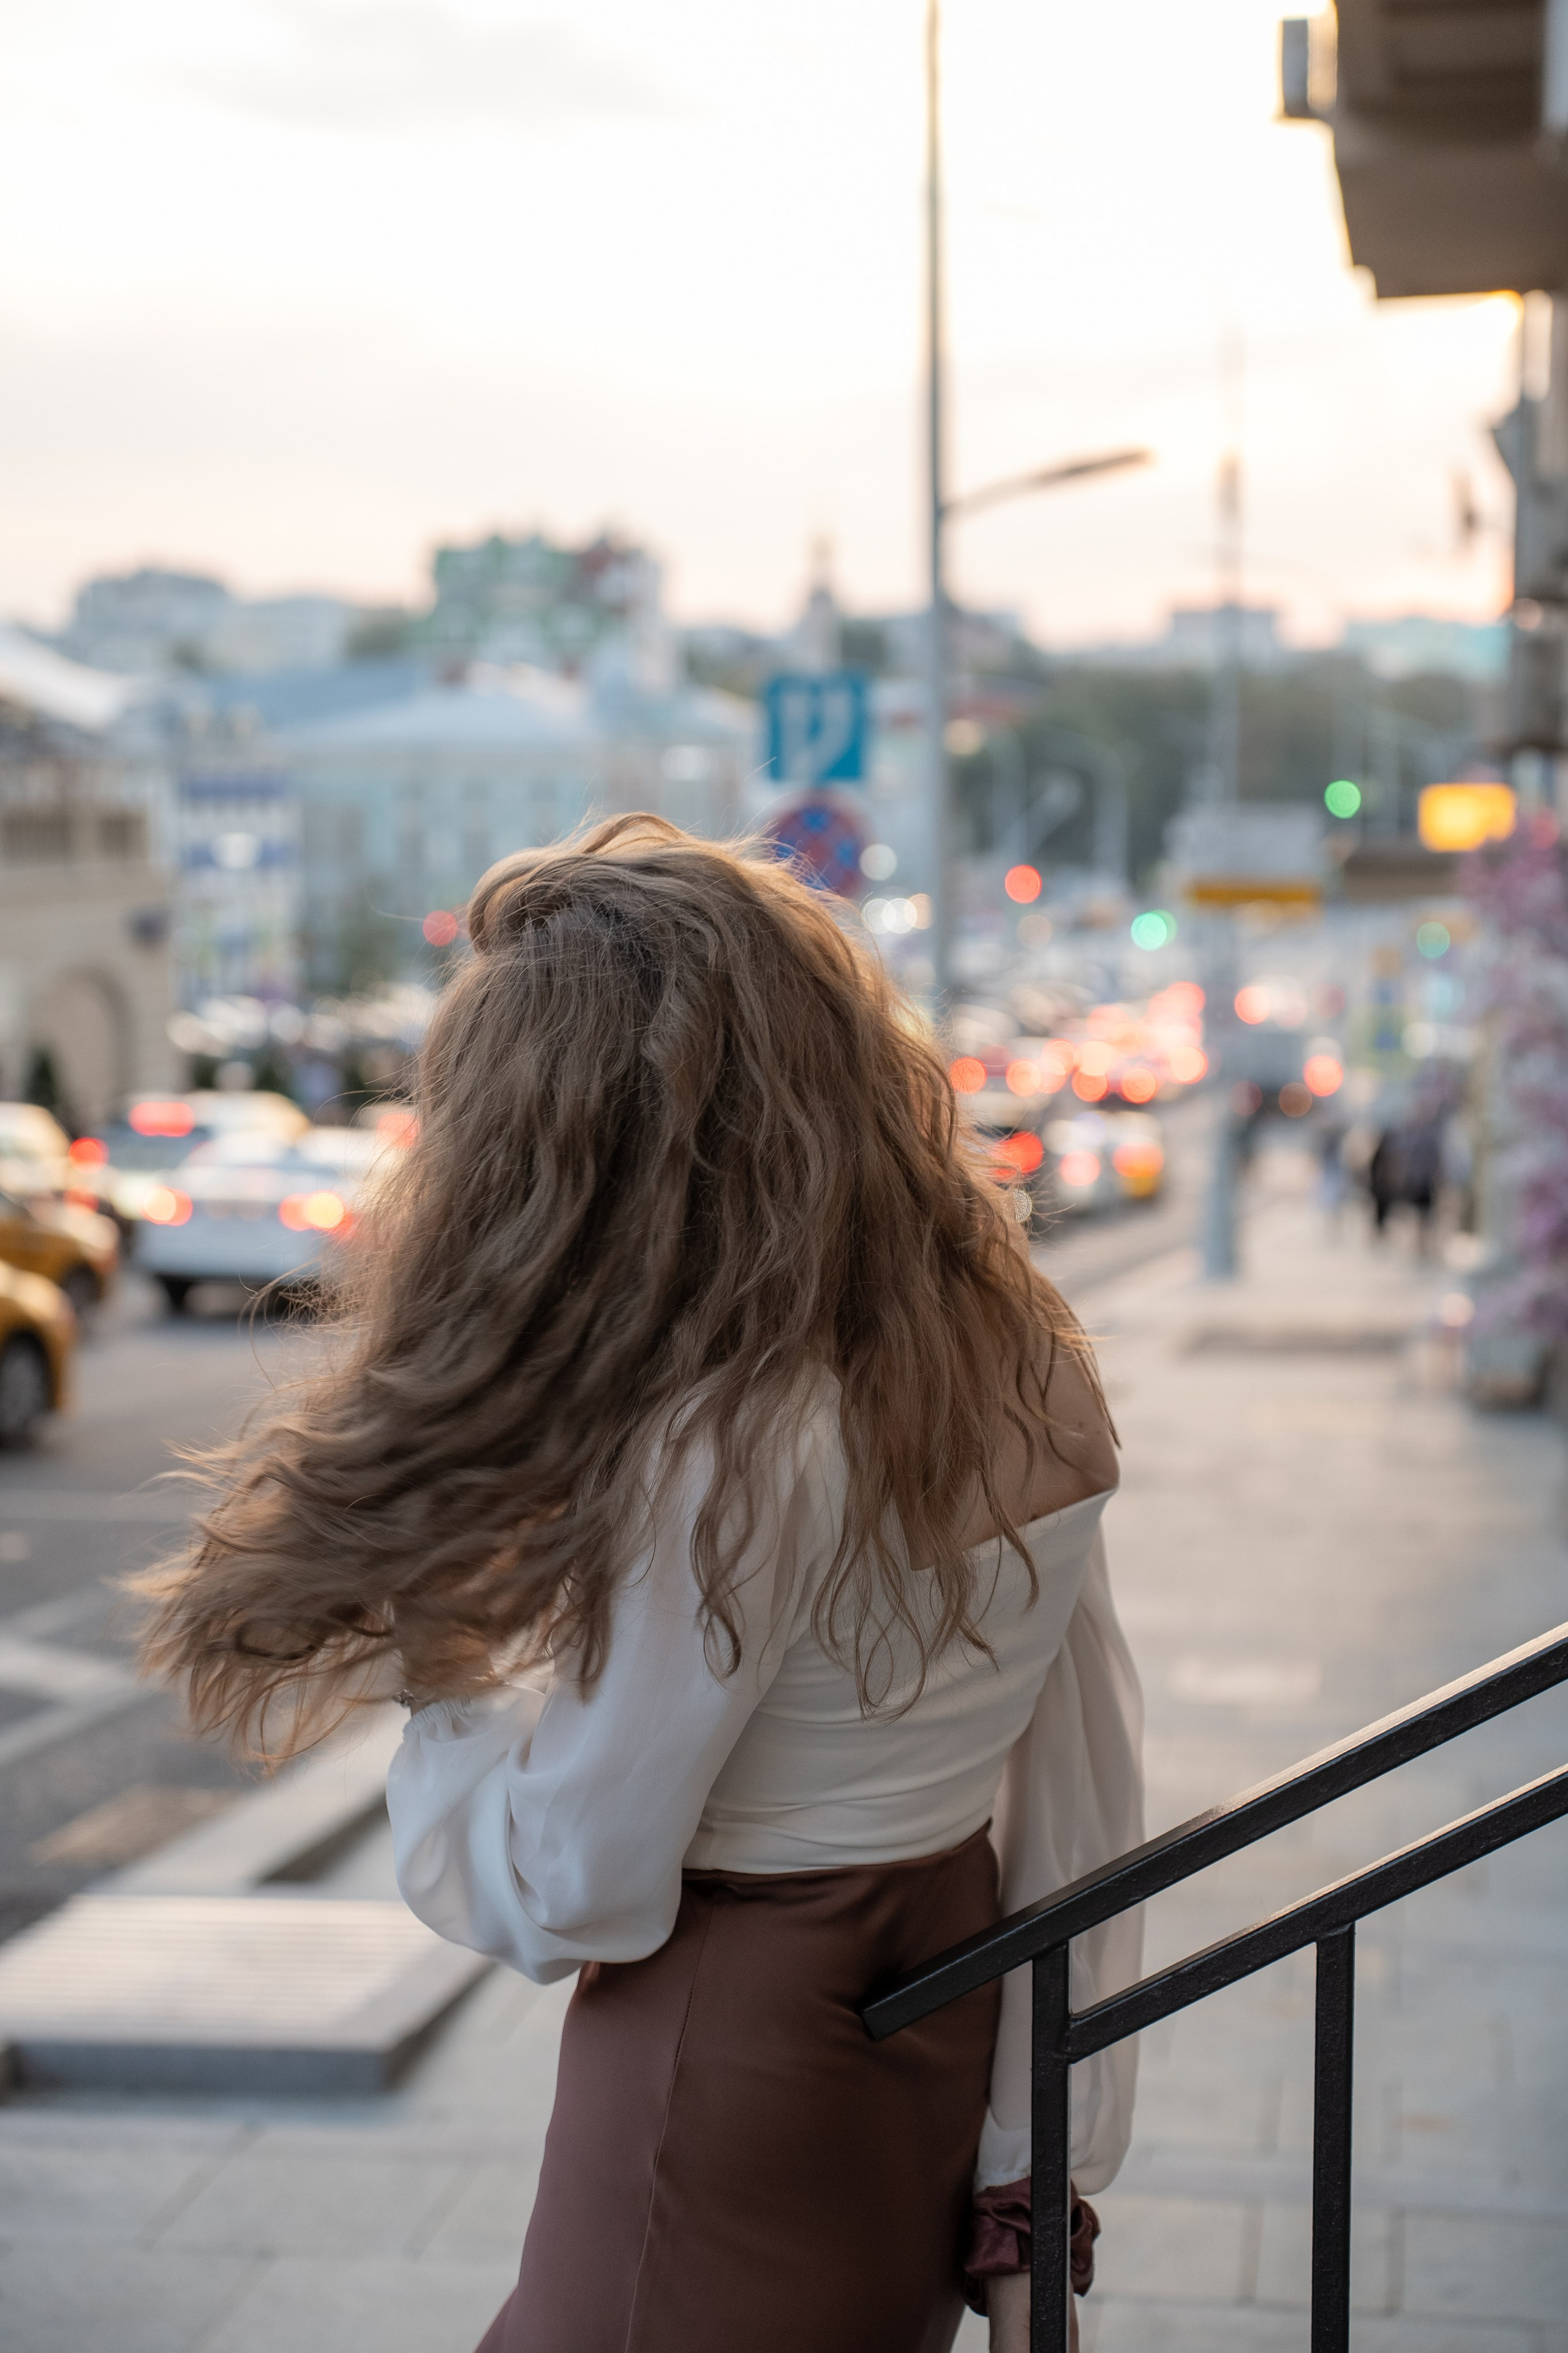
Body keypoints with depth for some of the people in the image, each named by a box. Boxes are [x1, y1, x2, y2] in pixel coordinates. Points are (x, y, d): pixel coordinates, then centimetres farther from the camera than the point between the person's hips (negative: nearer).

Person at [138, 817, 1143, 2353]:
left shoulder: (730, 1457, -26)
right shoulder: (1029, 1373, -2)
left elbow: (571, 1897, -18)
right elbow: (1078, 1798, 4)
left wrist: (447, 1678, -3)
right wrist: (1034, 2167, 11)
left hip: (736, 2063, -7)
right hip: (949, 2006, 8)